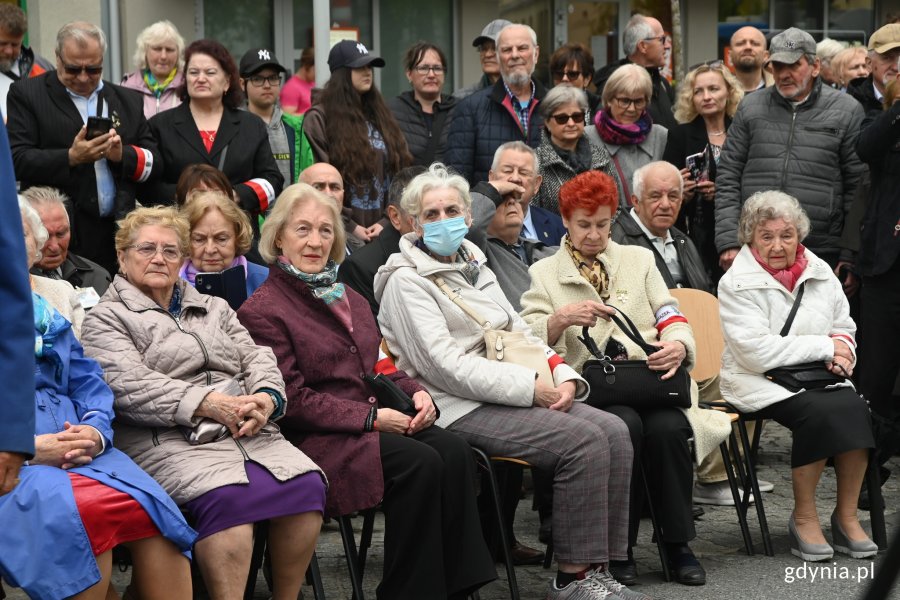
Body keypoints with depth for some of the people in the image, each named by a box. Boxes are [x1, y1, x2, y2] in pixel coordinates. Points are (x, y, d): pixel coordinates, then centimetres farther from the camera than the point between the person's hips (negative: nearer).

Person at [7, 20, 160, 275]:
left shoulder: (128, 101, 15)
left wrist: (122, 154, -9)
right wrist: (70, 158, -20)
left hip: (119, 236, 3)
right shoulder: (26, 94, 3)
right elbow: (17, 161, -7)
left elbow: (154, 163, 11)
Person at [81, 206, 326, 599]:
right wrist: (211, 404, -16)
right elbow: (130, 385, -7)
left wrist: (266, 399, -7)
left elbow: (257, 358, 18)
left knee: (306, 484, -23)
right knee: (228, 497, -35)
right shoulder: (106, 319, 9)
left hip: (248, 431, 5)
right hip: (168, 440, -5)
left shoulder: (214, 308, 27)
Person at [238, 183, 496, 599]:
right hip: (315, 438, -7)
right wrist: (370, 418, -15)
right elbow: (292, 400, -11)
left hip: (375, 418, 7)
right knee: (419, 463, -28)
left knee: (453, 451, -20)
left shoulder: (348, 298, 22)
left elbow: (380, 364, 23)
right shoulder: (262, 311, -4)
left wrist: (415, 393, 1)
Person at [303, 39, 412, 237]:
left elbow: (400, 168, 10)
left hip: (383, 231, 4)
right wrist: (350, 228, -12)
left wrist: (387, 222, -2)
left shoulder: (379, 116, 15)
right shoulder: (318, 119, -2)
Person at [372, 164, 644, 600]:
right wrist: (531, 388, -19)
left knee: (613, 430, -13)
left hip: (515, 395, 8)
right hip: (460, 408, -8)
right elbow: (445, 365, -15)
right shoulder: (407, 281, -5)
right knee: (584, 440, -24)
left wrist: (563, 377, -1)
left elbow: (518, 332, 19)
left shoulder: (475, 265, 20)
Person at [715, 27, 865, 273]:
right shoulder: (751, 107, 8)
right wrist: (729, 242, -1)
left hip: (821, 253, -1)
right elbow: (728, 177, 8)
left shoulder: (847, 111, 3)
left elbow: (857, 187, 2)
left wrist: (851, 257, -2)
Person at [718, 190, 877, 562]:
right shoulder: (737, 283, -6)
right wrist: (823, 347, -13)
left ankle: (847, 516, -16)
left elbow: (844, 329, 20)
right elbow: (758, 352, -16)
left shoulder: (820, 273, 12)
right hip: (759, 382, -5)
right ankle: (803, 519, -17)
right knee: (817, 411, -31)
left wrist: (840, 352, -5)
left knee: (853, 406, -26)